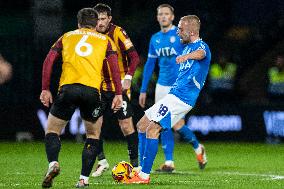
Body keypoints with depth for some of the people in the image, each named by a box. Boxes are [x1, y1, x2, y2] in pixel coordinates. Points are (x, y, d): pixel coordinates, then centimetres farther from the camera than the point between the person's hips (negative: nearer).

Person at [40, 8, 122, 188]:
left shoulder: (66, 37, 23)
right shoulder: (105, 40, 21)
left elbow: (48, 61, 12)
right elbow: (115, 66, 7)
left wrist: (45, 90, 12)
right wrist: (119, 94, 5)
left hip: (68, 87, 0)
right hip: (92, 90, 0)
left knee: (52, 131, 14)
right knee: (93, 135, 18)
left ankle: (53, 163, -15)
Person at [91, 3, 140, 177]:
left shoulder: (118, 33, -12)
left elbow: (134, 57, -15)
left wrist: (128, 78, -25)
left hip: (119, 86, -4)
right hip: (100, 87, 4)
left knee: (126, 126, -3)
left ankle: (135, 163, 9)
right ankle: (102, 161, 11)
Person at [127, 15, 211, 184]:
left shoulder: (201, 46, -12)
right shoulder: (186, 47, 19)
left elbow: (200, 54, -38)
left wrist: (187, 56, -61)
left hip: (181, 99, -10)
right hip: (174, 95, 10)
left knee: (152, 129, -18)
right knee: (142, 125, 13)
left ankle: (144, 176, -16)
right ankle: (142, 170, 15)